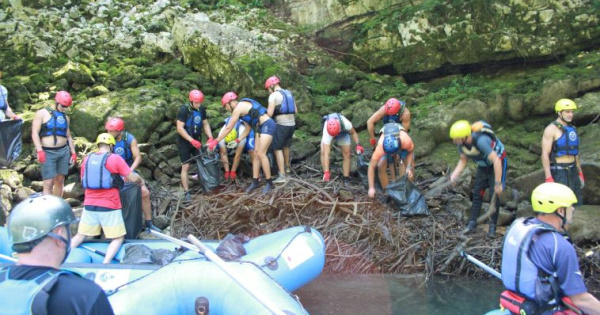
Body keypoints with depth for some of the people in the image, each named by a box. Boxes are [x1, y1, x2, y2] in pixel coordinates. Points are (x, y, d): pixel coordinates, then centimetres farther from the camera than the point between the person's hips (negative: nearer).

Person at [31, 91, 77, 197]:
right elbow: (35, 133, -7)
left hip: (64, 151, 5)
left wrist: (73, 152, 13)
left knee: (60, 181, 6)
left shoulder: (65, 117, 17)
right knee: (48, 183, -9)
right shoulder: (42, 113, 0)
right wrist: (39, 151, -17)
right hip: (48, 152, -5)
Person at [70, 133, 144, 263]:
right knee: (118, 238, 6)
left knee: (80, 236, 17)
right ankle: (106, 263, -14)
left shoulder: (87, 159, 8)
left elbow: (83, 181, 19)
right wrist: (141, 181, 13)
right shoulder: (115, 158, -7)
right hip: (109, 207, -5)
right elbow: (133, 178, -9)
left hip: (89, 205, 5)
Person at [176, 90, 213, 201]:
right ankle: (187, 192, -1)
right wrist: (192, 140, -27)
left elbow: (206, 124, 5)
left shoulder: (201, 109, -3)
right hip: (185, 141, -5)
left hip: (196, 140, 5)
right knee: (186, 166, -5)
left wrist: (210, 137, -10)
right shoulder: (184, 109, -19)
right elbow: (179, 128, -22)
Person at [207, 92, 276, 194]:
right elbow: (249, 127, 18)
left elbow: (228, 128, -12)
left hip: (267, 125, -10)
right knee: (256, 153, 6)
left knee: (261, 154, -11)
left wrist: (215, 141, -7)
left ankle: (269, 183, -4)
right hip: (261, 127, 10)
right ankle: (255, 182, 10)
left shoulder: (238, 107, -13)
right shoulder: (243, 105, 15)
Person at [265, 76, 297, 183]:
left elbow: (270, 113, -15)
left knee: (277, 149, -3)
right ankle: (287, 167, 43)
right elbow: (295, 111, 16)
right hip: (292, 124, 7)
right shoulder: (289, 93, 14)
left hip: (281, 125, -7)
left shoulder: (273, 95, -9)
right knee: (286, 146, 26)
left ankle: (282, 176, -10)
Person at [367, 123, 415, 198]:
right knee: (381, 166, -21)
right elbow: (371, 167, -36)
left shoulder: (406, 141, -44)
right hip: (385, 149, -1)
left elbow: (410, 152, -19)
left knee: (411, 166, -12)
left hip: (402, 146, 1)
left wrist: (409, 167, -32)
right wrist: (371, 188, -39)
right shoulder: (380, 147, -44)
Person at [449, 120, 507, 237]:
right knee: (477, 193, 1)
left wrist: (498, 184, -34)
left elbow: (496, 161, -38)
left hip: (498, 162, -6)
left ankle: (493, 226, 1)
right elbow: (463, 160, -3)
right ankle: (472, 223, 6)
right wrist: (455, 174, -19)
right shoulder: (461, 143, -19)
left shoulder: (481, 141, -41)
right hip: (483, 165, 6)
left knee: (495, 195, -8)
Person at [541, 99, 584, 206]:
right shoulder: (551, 129, -12)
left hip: (572, 172, 8)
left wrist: (580, 173, 19)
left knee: (577, 204, 12)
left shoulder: (572, 129, 12)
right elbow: (545, 154, -17)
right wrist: (548, 179, -22)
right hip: (558, 173, -8)